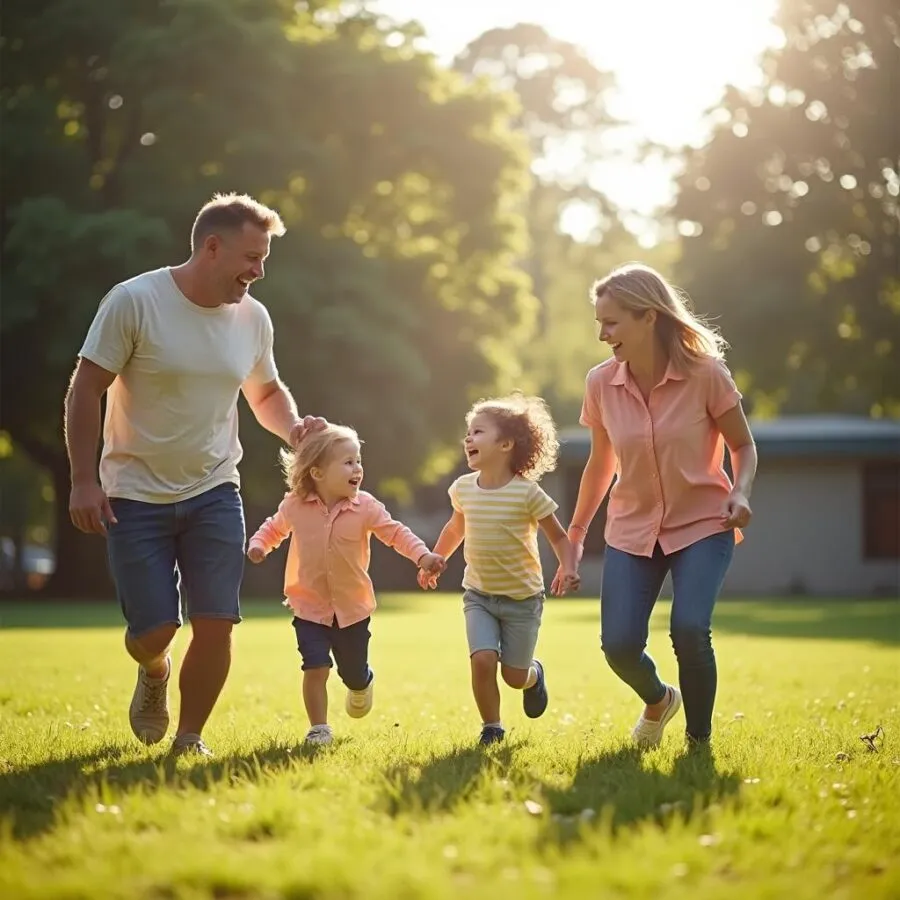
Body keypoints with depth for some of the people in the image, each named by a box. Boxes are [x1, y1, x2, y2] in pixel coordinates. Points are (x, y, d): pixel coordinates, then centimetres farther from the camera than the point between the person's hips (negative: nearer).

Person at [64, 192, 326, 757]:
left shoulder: (252, 318, 2)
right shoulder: (134, 302, -13)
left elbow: (267, 392, 18)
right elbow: (86, 391, -10)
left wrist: (292, 427, -4)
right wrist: (84, 479, -15)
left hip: (214, 492, 4)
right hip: (136, 496, -3)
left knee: (216, 624, -7)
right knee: (154, 631, -4)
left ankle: (190, 740, 12)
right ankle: (155, 673, 33)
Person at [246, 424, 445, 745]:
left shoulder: (365, 507, -13)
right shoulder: (295, 506, -10)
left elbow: (395, 533, -8)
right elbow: (274, 528, 9)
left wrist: (422, 555, -23)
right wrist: (258, 545, -10)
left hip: (353, 608, 1)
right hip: (310, 607, -1)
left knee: (354, 674, 16)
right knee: (315, 669, -15)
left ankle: (363, 685, 53)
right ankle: (319, 728, 1)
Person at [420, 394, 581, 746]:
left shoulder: (527, 493, -16)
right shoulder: (463, 489, -3)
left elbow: (559, 536, -9)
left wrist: (568, 569, -24)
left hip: (522, 598, -3)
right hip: (479, 595, 3)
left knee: (514, 675, 5)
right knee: (482, 660, -17)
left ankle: (534, 675, 42)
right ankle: (491, 727, 3)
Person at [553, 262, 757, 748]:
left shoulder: (706, 375, -15)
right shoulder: (601, 384, -6)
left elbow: (743, 445, -1)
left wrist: (740, 493, -21)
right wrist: (576, 535, 14)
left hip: (702, 525, -3)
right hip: (631, 530, 3)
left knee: (689, 630, -25)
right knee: (619, 645, -10)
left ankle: (699, 742, -1)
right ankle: (659, 700, 27)